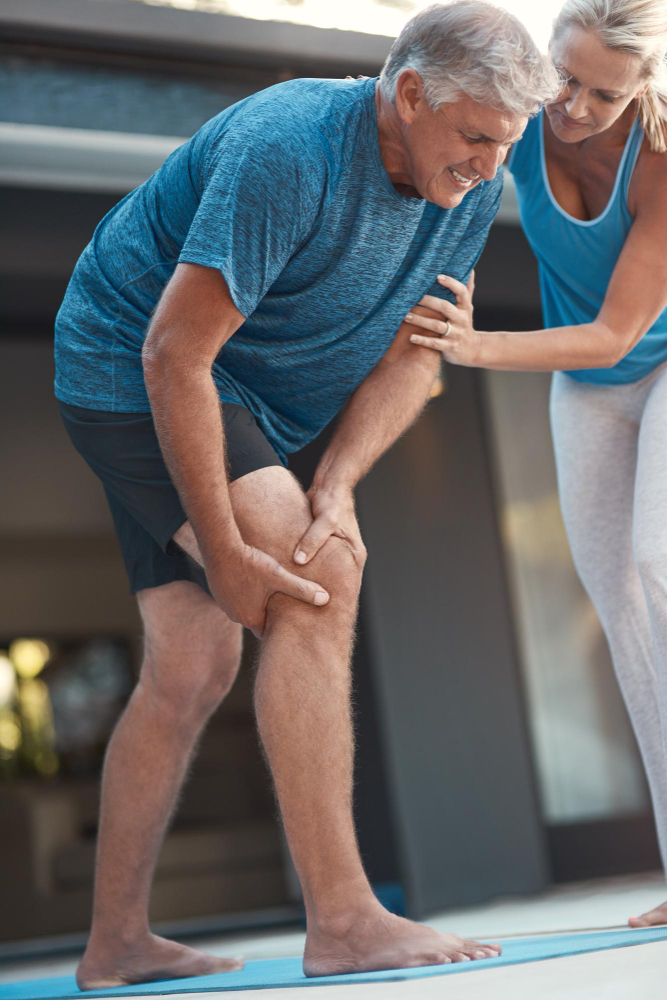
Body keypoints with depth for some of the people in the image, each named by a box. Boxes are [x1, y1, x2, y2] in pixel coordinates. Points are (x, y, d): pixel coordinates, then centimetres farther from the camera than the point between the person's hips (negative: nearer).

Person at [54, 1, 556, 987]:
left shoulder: (472, 188, -6)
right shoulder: (284, 152, -30)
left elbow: (413, 352, -4)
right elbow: (176, 352, -30)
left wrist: (335, 487, -21)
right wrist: (225, 552, -27)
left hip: (244, 407, 8)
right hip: (132, 374, -8)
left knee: (191, 670, 6)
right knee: (319, 587, -23)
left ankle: (115, 946, 16)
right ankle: (342, 917, -23)